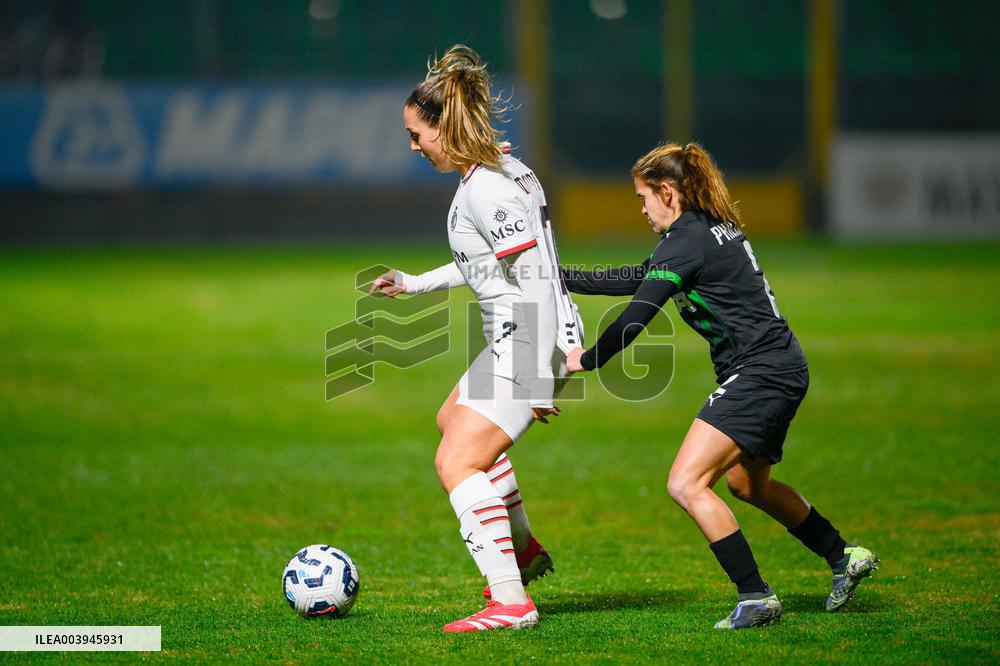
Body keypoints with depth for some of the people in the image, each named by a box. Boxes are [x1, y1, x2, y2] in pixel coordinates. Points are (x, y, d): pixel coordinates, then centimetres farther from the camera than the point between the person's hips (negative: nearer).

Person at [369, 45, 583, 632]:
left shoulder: (485, 190, -21)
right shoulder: (503, 169, 11)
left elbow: (532, 282, -24)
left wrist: (540, 377, -25)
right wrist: (414, 285, 28)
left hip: (528, 340, -11)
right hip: (518, 341, 11)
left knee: (457, 463, -14)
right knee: (454, 419, 31)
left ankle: (511, 601, -18)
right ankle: (523, 549, 38)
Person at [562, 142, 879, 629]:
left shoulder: (685, 240, -15)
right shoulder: (713, 228, 15)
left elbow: (635, 319, -17)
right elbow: (636, 279, 22)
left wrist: (588, 360, -1)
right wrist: (561, 277, 23)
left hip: (759, 374, -11)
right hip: (781, 370, 11)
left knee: (686, 484, -16)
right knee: (748, 485, 29)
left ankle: (756, 598, -15)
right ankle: (845, 557, 41)